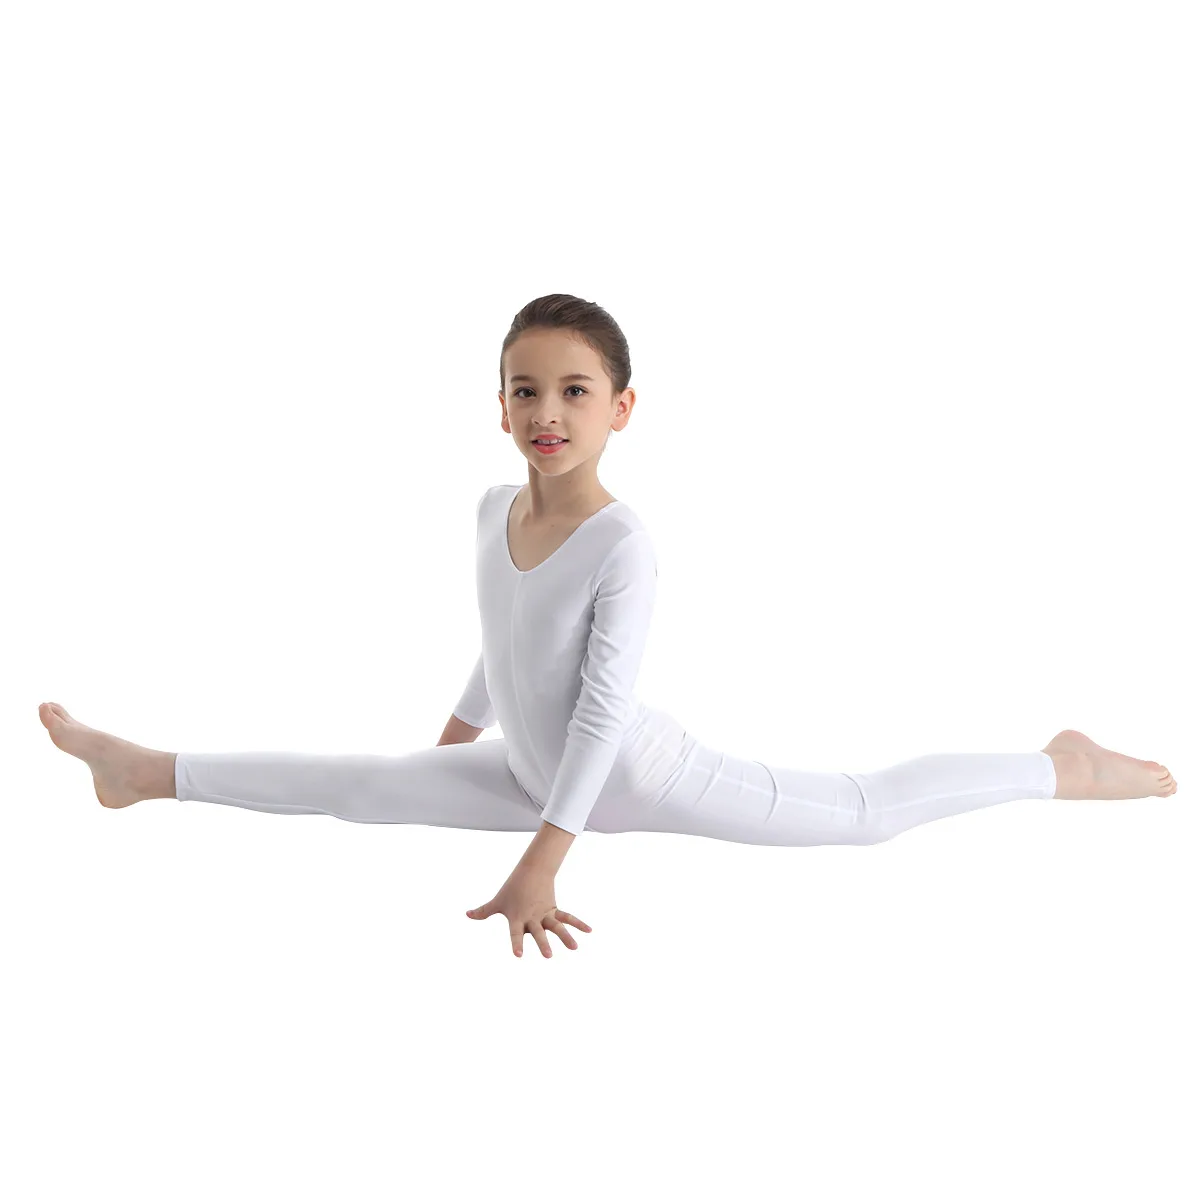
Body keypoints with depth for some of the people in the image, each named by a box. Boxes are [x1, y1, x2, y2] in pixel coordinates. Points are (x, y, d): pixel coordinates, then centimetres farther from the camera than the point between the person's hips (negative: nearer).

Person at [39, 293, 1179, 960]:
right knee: (352, 782, 8)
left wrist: (542, 858, -34)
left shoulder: (624, 547, -30)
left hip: (638, 779, -6)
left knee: (863, 808, -2)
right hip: (533, 771, 6)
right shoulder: (493, 508, -7)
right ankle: (147, 772, 23)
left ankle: (1066, 768, 12)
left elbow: (604, 705, -32)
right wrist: (460, 728, 24)